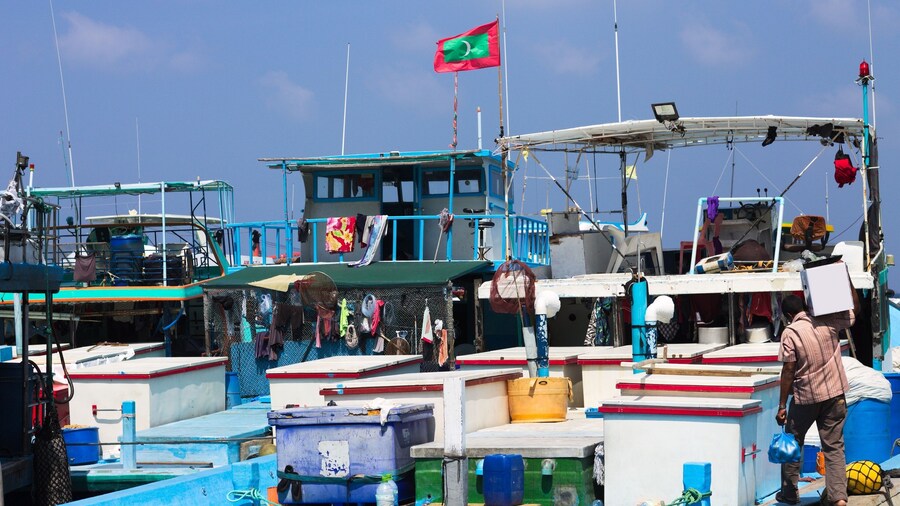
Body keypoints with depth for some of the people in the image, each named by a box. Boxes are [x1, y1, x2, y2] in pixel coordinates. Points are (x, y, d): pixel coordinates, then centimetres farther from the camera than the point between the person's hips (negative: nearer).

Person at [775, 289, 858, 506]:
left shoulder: (790, 333, -11)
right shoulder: (828, 322, -2)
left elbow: (788, 371, -12)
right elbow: (855, 309, 15)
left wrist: (782, 406, -7)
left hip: (805, 397, -3)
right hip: (834, 395, 3)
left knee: (792, 444, 16)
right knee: (834, 447, 5)